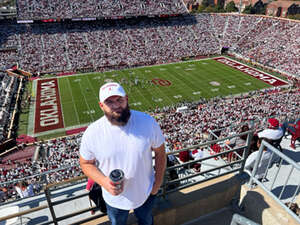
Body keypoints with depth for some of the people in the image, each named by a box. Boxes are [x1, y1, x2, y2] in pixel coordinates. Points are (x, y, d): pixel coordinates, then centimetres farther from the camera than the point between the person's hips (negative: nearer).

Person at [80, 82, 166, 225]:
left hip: (146, 192, 1)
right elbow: (85, 163, -8)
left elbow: (160, 152, -9)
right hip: (115, 198, 0)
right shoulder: (92, 133, -22)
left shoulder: (148, 122, -22)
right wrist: (103, 181, -24)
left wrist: (158, 181, -6)